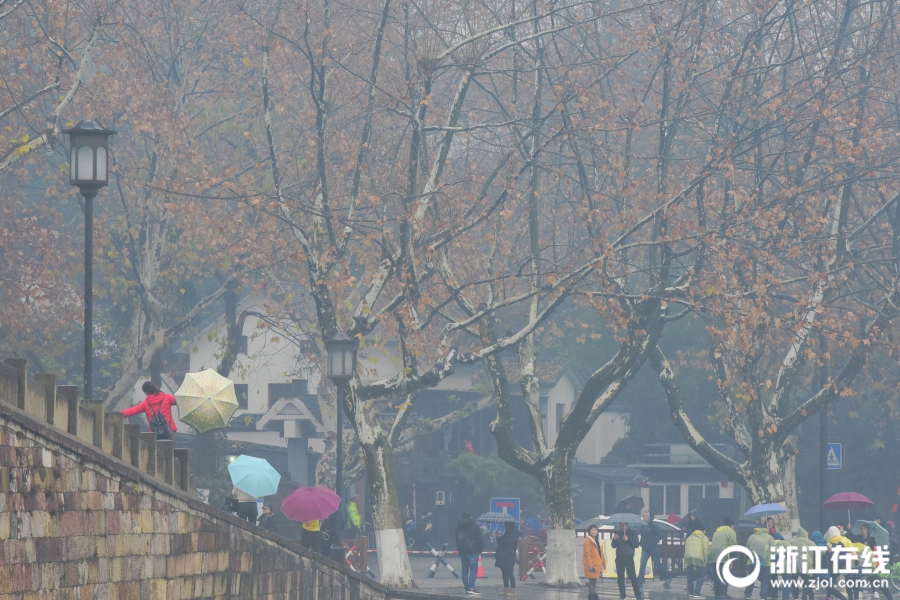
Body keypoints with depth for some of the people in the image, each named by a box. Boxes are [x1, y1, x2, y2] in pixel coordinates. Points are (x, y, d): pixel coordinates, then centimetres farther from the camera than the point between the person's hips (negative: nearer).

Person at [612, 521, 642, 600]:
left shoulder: (632, 534, 2)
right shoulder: (618, 534, 7)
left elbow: (636, 545, -4)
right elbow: (614, 546, 6)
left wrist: (628, 540, -17)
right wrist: (614, 540, -14)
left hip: (629, 558, -3)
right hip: (620, 558, 3)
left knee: (633, 577, -6)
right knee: (620, 577, 3)